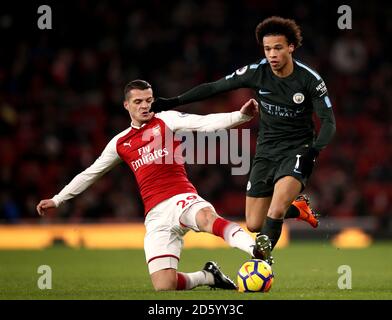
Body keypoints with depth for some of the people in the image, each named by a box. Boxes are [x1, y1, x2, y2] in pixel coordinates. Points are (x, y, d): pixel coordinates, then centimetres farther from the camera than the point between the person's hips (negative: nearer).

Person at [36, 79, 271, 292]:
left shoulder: (166, 120, 8)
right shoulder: (120, 143, 19)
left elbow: (206, 123, -7)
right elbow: (90, 174, 29)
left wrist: (241, 116, -25)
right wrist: (57, 200, 31)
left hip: (182, 198, -3)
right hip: (156, 215, 3)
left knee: (206, 218, -42)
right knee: (164, 286, -14)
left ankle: (255, 248, -59)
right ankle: (208, 276, 12)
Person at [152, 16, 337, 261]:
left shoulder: (310, 80, -13)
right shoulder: (256, 72, -7)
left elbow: (329, 122, -12)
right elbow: (213, 87, 0)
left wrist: (314, 150, -30)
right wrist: (173, 102, -5)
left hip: (297, 151, -4)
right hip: (266, 151, 4)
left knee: (275, 210, -28)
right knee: (254, 224, 4)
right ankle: (298, 208, 31)